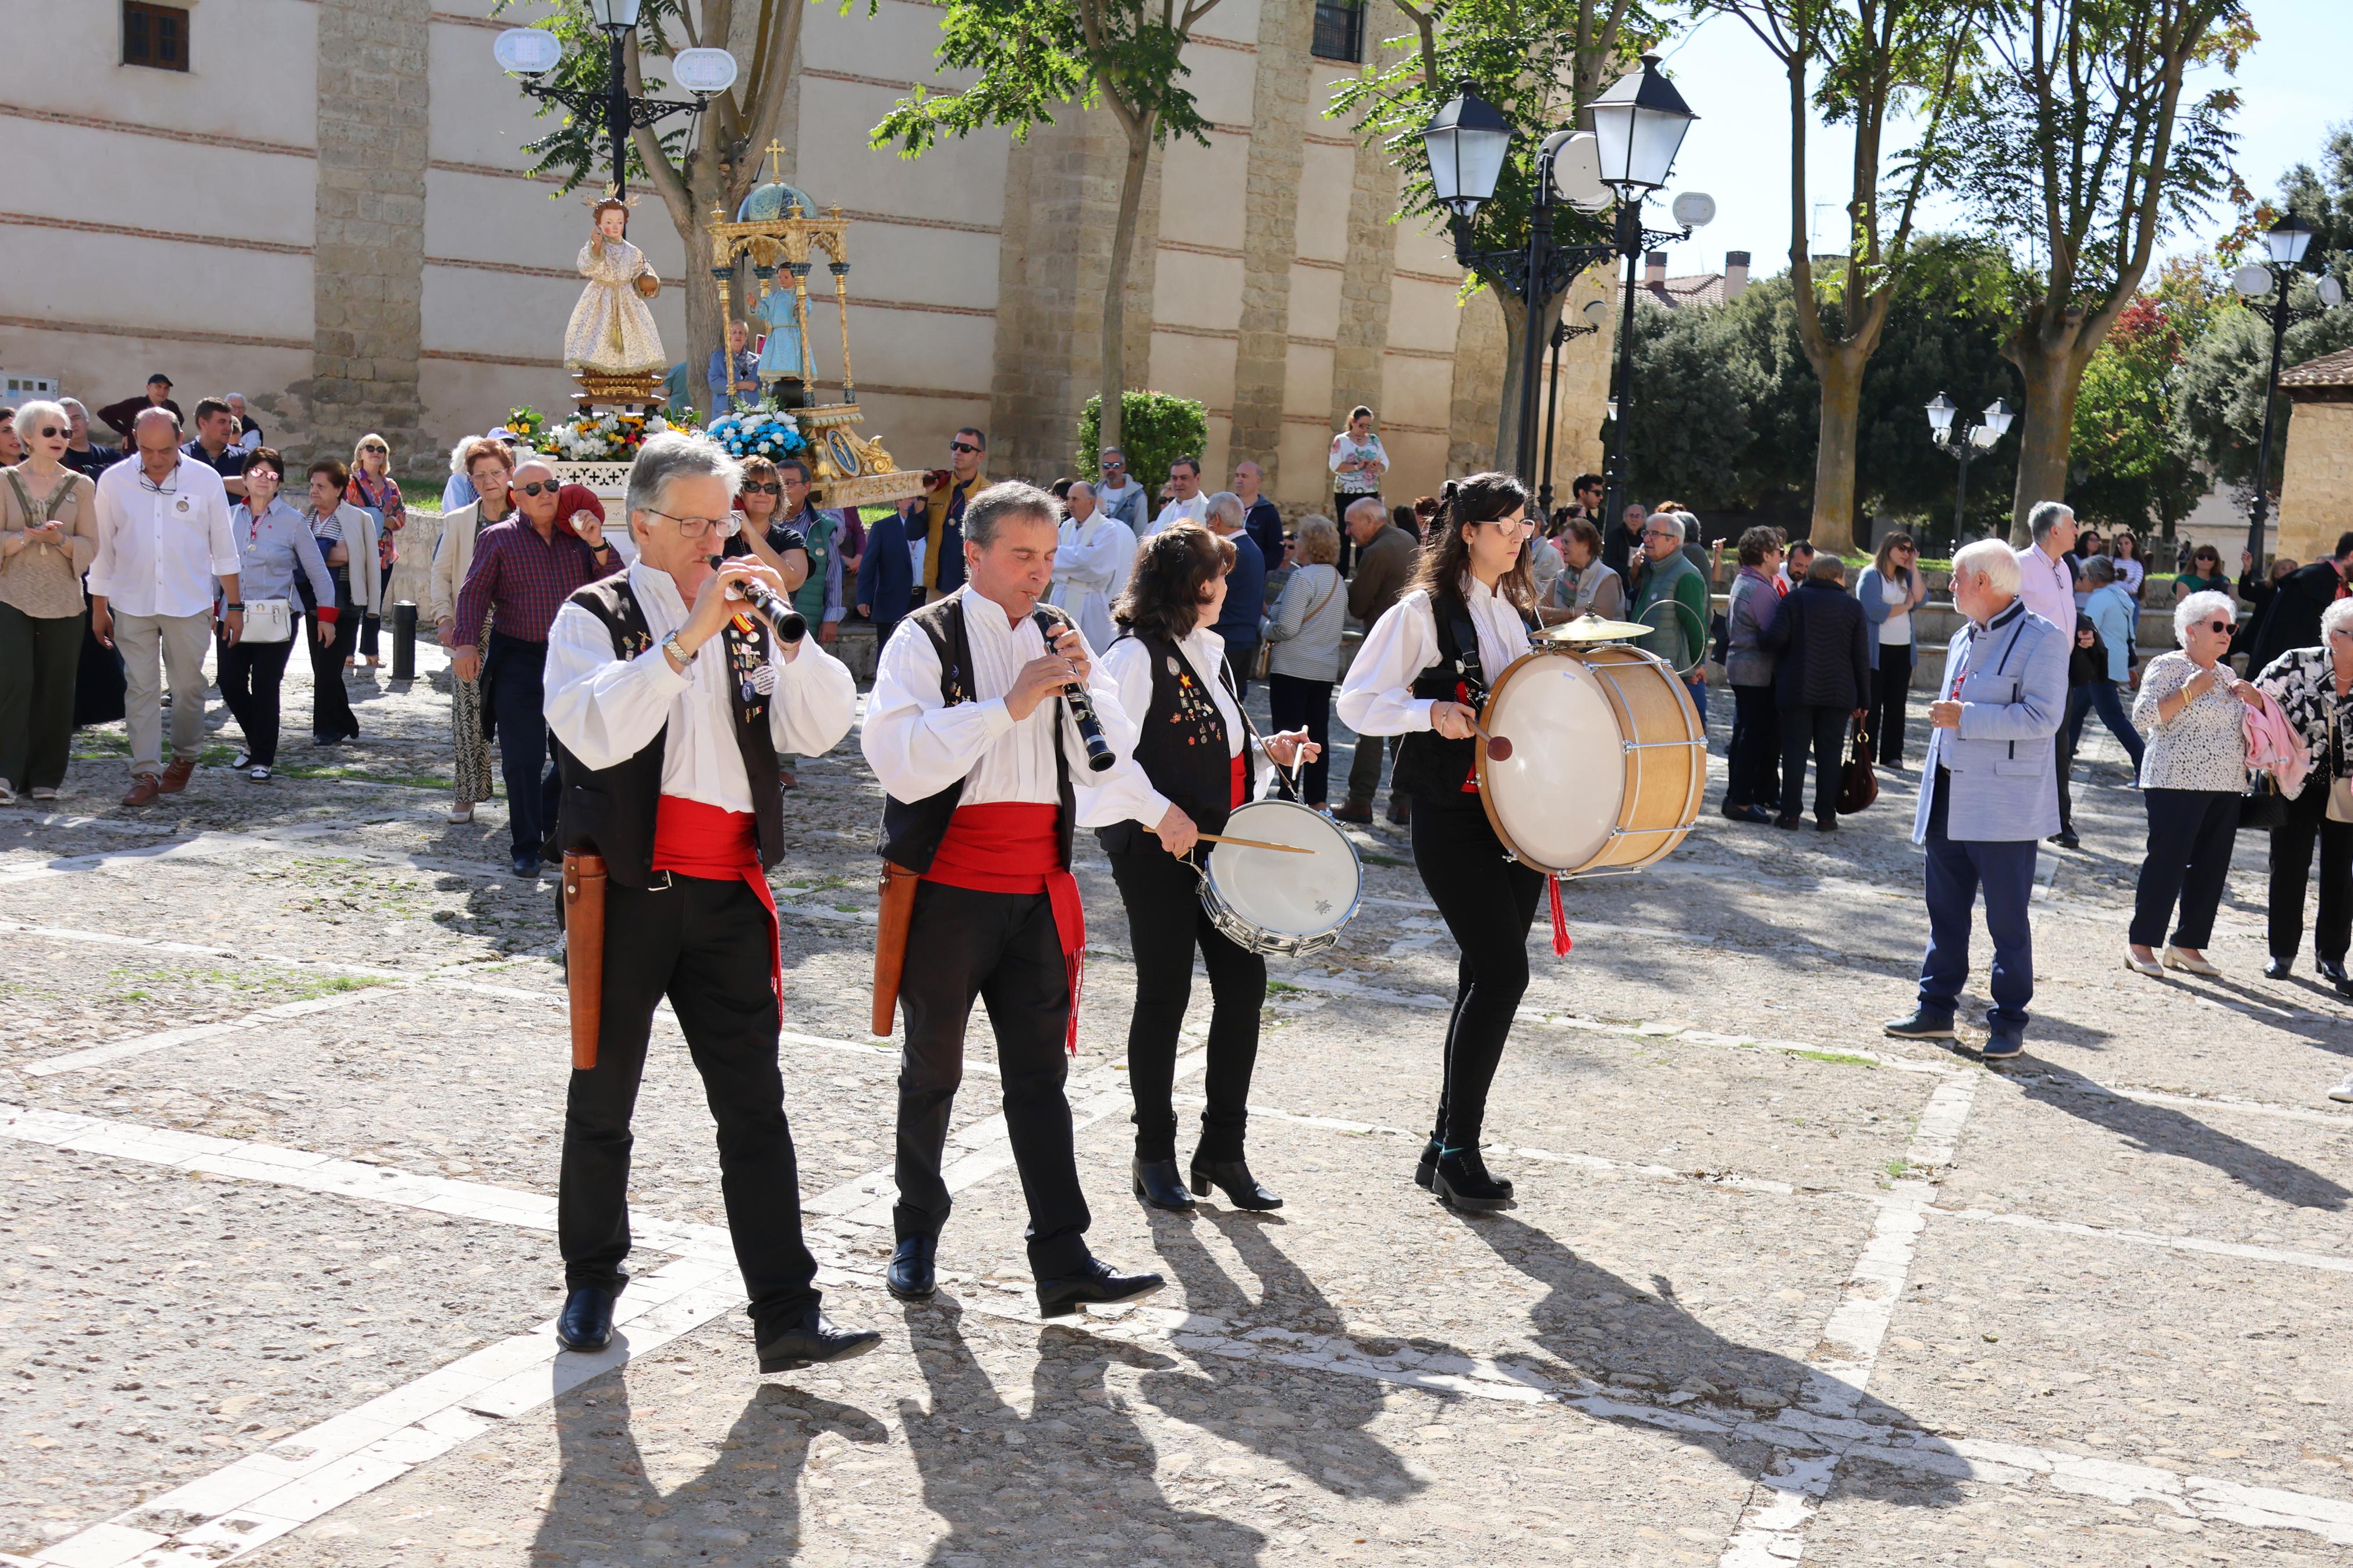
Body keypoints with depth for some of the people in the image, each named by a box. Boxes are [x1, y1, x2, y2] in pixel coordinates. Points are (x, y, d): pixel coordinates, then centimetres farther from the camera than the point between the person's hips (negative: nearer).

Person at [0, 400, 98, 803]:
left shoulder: (81, 486, 6)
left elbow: (90, 546, 3)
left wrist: (61, 539, -16)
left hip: (63, 600, 1)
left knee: (56, 689, 2)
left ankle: (46, 778, 11)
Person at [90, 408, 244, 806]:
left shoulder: (205, 479, -2)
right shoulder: (113, 481, -1)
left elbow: (223, 547, 4)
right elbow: (102, 547, 7)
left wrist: (234, 605, 5)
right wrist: (98, 606, 9)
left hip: (190, 603, 0)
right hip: (132, 603, 0)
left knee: (188, 685, 7)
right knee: (141, 688, -2)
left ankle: (184, 759, 27)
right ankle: (146, 772, 1)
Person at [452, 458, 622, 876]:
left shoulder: (577, 537, 11)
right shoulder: (499, 538, 4)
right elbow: (473, 593, 1)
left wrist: (597, 546, -10)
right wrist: (466, 643, -11)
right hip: (518, 661, -3)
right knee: (522, 760, -2)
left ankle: (550, 828, 27)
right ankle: (527, 848, 8)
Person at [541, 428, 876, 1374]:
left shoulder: (746, 621, 13)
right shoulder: (594, 615, 0)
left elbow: (823, 728, 0)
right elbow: (594, 732, -20)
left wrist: (787, 636, -14)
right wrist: (688, 636, -24)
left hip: (728, 893, 3)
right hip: (627, 888, -3)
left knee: (755, 1105, -2)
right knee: (603, 1097, 11)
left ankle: (786, 1314, -2)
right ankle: (591, 1281, 29)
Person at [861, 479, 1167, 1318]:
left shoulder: (1055, 638, 10)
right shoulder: (926, 639, -7)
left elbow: (1115, 756, 8)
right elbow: (902, 763, -21)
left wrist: (1087, 684, -10)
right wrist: (1010, 705, -23)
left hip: (1037, 892, 4)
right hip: (948, 891, -4)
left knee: (1040, 1070, 1)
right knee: (933, 1068, 10)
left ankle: (1064, 1259, 1)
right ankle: (917, 1236, 26)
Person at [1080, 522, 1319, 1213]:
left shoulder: (1207, 651, 15)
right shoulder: (1136, 656, -12)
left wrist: (1268, 747, 11)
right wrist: (1163, 815, -23)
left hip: (1219, 844, 8)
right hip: (1156, 850, -8)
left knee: (1244, 982, 4)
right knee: (1165, 996, 0)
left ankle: (1222, 1149, 16)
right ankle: (1155, 1156, 15)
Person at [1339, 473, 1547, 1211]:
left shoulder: (1513, 611, 16)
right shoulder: (1424, 611, -6)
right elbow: (1357, 700, -7)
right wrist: (1431, 713, -21)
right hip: (1451, 816, -7)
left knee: (1488, 978, 7)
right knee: (1501, 971, -15)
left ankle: (1447, 1147, 16)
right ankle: (1457, 1152, -5)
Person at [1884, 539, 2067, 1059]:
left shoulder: (2040, 639, -11)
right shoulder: (1964, 639, 17)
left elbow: (2042, 717, -21)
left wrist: (1964, 717, -20)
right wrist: (1930, 795, 23)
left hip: (2004, 809, -8)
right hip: (1950, 805, 8)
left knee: (2007, 920, 0)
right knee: (1945, 911, 13)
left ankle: (2008, 1023, 8)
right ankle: (1937, 1007, 22)